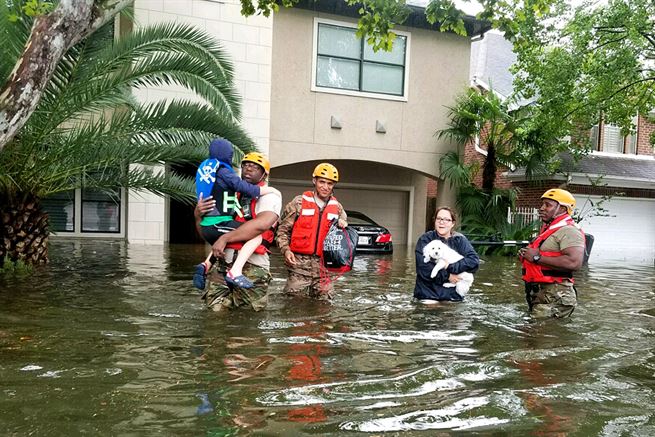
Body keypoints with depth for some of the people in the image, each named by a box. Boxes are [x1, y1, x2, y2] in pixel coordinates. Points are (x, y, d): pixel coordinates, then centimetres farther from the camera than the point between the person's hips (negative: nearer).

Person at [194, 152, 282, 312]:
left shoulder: (270, 195, 1)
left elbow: (261, 224, -22)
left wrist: (225, 238, -19)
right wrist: (198, 215, 1)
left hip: (252, 265, -4)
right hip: (222, 262, 5)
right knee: (215, 309, 0)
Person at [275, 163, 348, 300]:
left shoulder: (337, 207, 13)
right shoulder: (299, 202, 2)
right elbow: (282, 230, 3)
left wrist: (344, 226, 0)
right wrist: (285, 250, -11)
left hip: (324, 265, 3)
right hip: (299, 263, -3)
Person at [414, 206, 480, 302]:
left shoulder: (460, 240, 4)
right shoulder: (425, 240, -4)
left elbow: (474, 261, -10)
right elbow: (424, 268, -14)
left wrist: (450, 266, -19)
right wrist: (447, 276, -15)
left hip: (453, 296, 2)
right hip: (427, 295, -2)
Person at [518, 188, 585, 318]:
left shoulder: (568, 231, -12)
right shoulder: (548, 230, 21)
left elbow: (574, 263, -27)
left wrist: (537, 258, -20)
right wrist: (526, 256, 10)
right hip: (539, 294, 10)